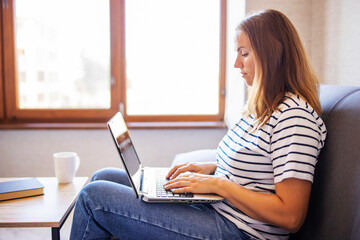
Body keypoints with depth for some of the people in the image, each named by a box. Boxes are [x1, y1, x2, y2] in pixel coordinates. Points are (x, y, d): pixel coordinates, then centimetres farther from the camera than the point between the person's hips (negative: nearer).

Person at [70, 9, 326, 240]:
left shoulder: (296, 116, -19)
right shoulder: (262, 106, 11)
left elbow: (291, 217, -23)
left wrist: (218, 184, -19)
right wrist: (212, 168, 5)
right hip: (213, 207, 10)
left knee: (94, 197, -12)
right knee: (103, 177, 10)